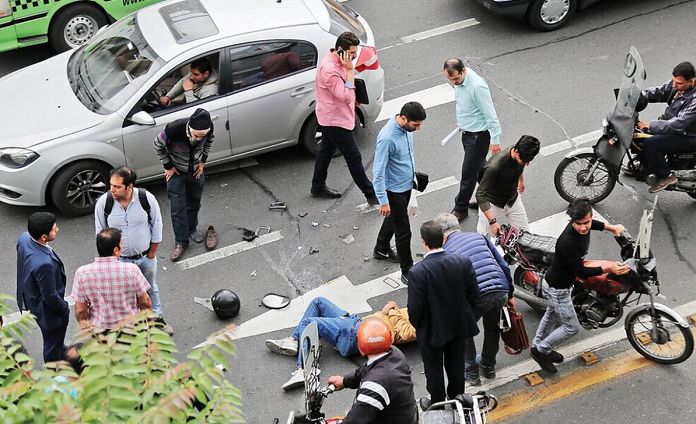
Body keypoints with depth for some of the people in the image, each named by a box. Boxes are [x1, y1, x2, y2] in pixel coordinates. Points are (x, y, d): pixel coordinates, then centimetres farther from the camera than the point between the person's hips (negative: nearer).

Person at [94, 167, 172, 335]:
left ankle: (158, 318, 46)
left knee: (151, 288, 23)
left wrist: (151, 254, -2)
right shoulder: (103, 203, -21)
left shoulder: (146, 198, -22)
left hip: (145, 257, 1)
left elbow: (157, 226, -8)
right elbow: (100, 233, -5)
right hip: (119, 259, -1)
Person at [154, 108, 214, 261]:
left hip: (196, 171, 3)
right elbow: (158, 145, -17)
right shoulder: (173, 129, -38)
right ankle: (181, 242, 12)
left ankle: (192, 228, 44)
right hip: (176, 172, -3)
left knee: (194, 202, 20)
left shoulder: (209, 128, -28)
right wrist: (168, 166, -12)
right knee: (178, 208, -1)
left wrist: (202, 161, -3)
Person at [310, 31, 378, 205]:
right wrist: (350, 70, -32)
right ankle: (371, 194, 7)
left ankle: (318, 187, 37)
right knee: (354, 157, -2)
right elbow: (347, 96, -33)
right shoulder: (330, 70, -31)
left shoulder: (336, 61, 2)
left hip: (330, 118, 10)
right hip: (336, 120, -10)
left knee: (326, 150, 22)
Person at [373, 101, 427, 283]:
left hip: (406, 184, 9)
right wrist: (383, 201, -26)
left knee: (393, 219, 27)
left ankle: (381, 249, 50)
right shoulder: (387, 138, -33)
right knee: (403, 231, 1)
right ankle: (407, 271, 14)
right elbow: (378, 171, -28)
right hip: (394, 190, -8)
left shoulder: (406, 128, -7)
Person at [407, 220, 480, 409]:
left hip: (432, 331, -3)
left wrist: (417, 325, -1)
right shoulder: (463, 262, -19)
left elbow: (415, 309, -23)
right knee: (456, 364, 26)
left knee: (434, 369, 21)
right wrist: (460, 313, 10)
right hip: (459, 327, 4)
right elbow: (474, 295, -8)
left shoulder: (417, 272, -30)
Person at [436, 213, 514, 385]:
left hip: (477, 297, -4)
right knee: (492, 327, 32)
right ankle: (488, 367, 47)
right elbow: (503, 266, 17)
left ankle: (471, 374, 30)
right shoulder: (479, 236, 17)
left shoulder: (445, 251, 7)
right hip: (501, 291, 4)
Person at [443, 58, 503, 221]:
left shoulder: (477, 86, -31)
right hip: (467, 132, 9)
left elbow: (490, 114, -25)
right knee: (479, 167, 22)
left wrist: (495, 140, -21)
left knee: (469, 171, 2)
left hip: (479, 135, -9)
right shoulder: (459, 81, -3)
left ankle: (460, 209, 15)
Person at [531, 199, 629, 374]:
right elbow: (581, 272, -30)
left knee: (552, 315, 30)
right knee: (572, 327, 4)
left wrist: (612, 227, 6)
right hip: (557, 288, -9)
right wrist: (608, 268, -33)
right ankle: (541, 350, 23)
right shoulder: (568, 242, -40)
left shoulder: (583, 227, -15)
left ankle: (538, 346, 52)